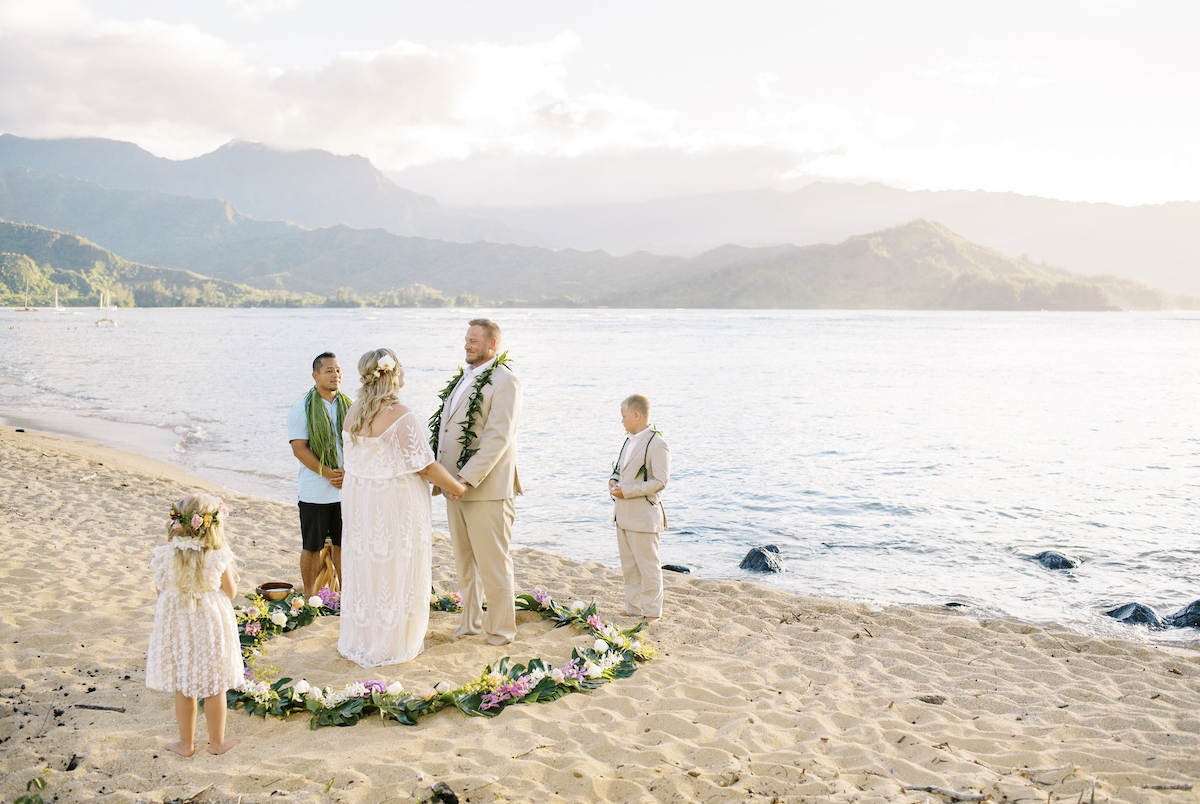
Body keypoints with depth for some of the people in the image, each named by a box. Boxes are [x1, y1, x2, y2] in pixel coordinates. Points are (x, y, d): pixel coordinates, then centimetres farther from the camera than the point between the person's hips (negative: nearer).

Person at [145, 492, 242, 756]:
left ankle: (186, 744, 26)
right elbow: (230, 592, -6)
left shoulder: (165, 555, -12)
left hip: (176, 625, 2)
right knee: (214, 687, 13)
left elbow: (160, 588, 0)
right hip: (211, 625, -2)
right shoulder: (218, 558, -18)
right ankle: (217, 742, 25)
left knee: (182, 687, 15)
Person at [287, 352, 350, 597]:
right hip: (315, 490, -3)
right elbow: (299, 449, -10)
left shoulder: (348, 406, 8)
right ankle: (309, 597, 16)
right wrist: (328, 473, -16)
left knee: (343, 543, 10)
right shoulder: (302, 408, -4)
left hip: (346, 488, 3)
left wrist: (348, 472, -9)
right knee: (312, 547, 4)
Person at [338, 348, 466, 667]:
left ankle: (360, 640, 29)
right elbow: (425, 465, -17)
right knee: (397, 569, 6)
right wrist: (456, 487, -2)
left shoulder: (352, 413, 1)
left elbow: (356, 458, 10)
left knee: (364, 565, 17)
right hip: (396, 503, -6)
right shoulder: (402, 417, -19)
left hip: (358, 498, 6)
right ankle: (393, 644, 16)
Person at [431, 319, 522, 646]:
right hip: (455, 486, 8)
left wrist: (467, 479, -23)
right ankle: (471, 620, 32)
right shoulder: (463, 378, 14)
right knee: (463, 560, 18)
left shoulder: (504, 381, -12)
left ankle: (501, 630, 14)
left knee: (493, 563, 1)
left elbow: (497, 438, -19)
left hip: (486, 489, -8)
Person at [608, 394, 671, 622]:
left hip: (643, 516, -9)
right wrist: (614, 479, 5)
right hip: (623, 514, 9)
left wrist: (627, 491, -20)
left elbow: (660, 481, -18)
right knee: (629, 565, 15)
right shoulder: (629, 441, 13)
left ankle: (651, 612, 10)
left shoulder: (657, 444, -14)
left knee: (648, 565, 0)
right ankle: (634, 608, 26)